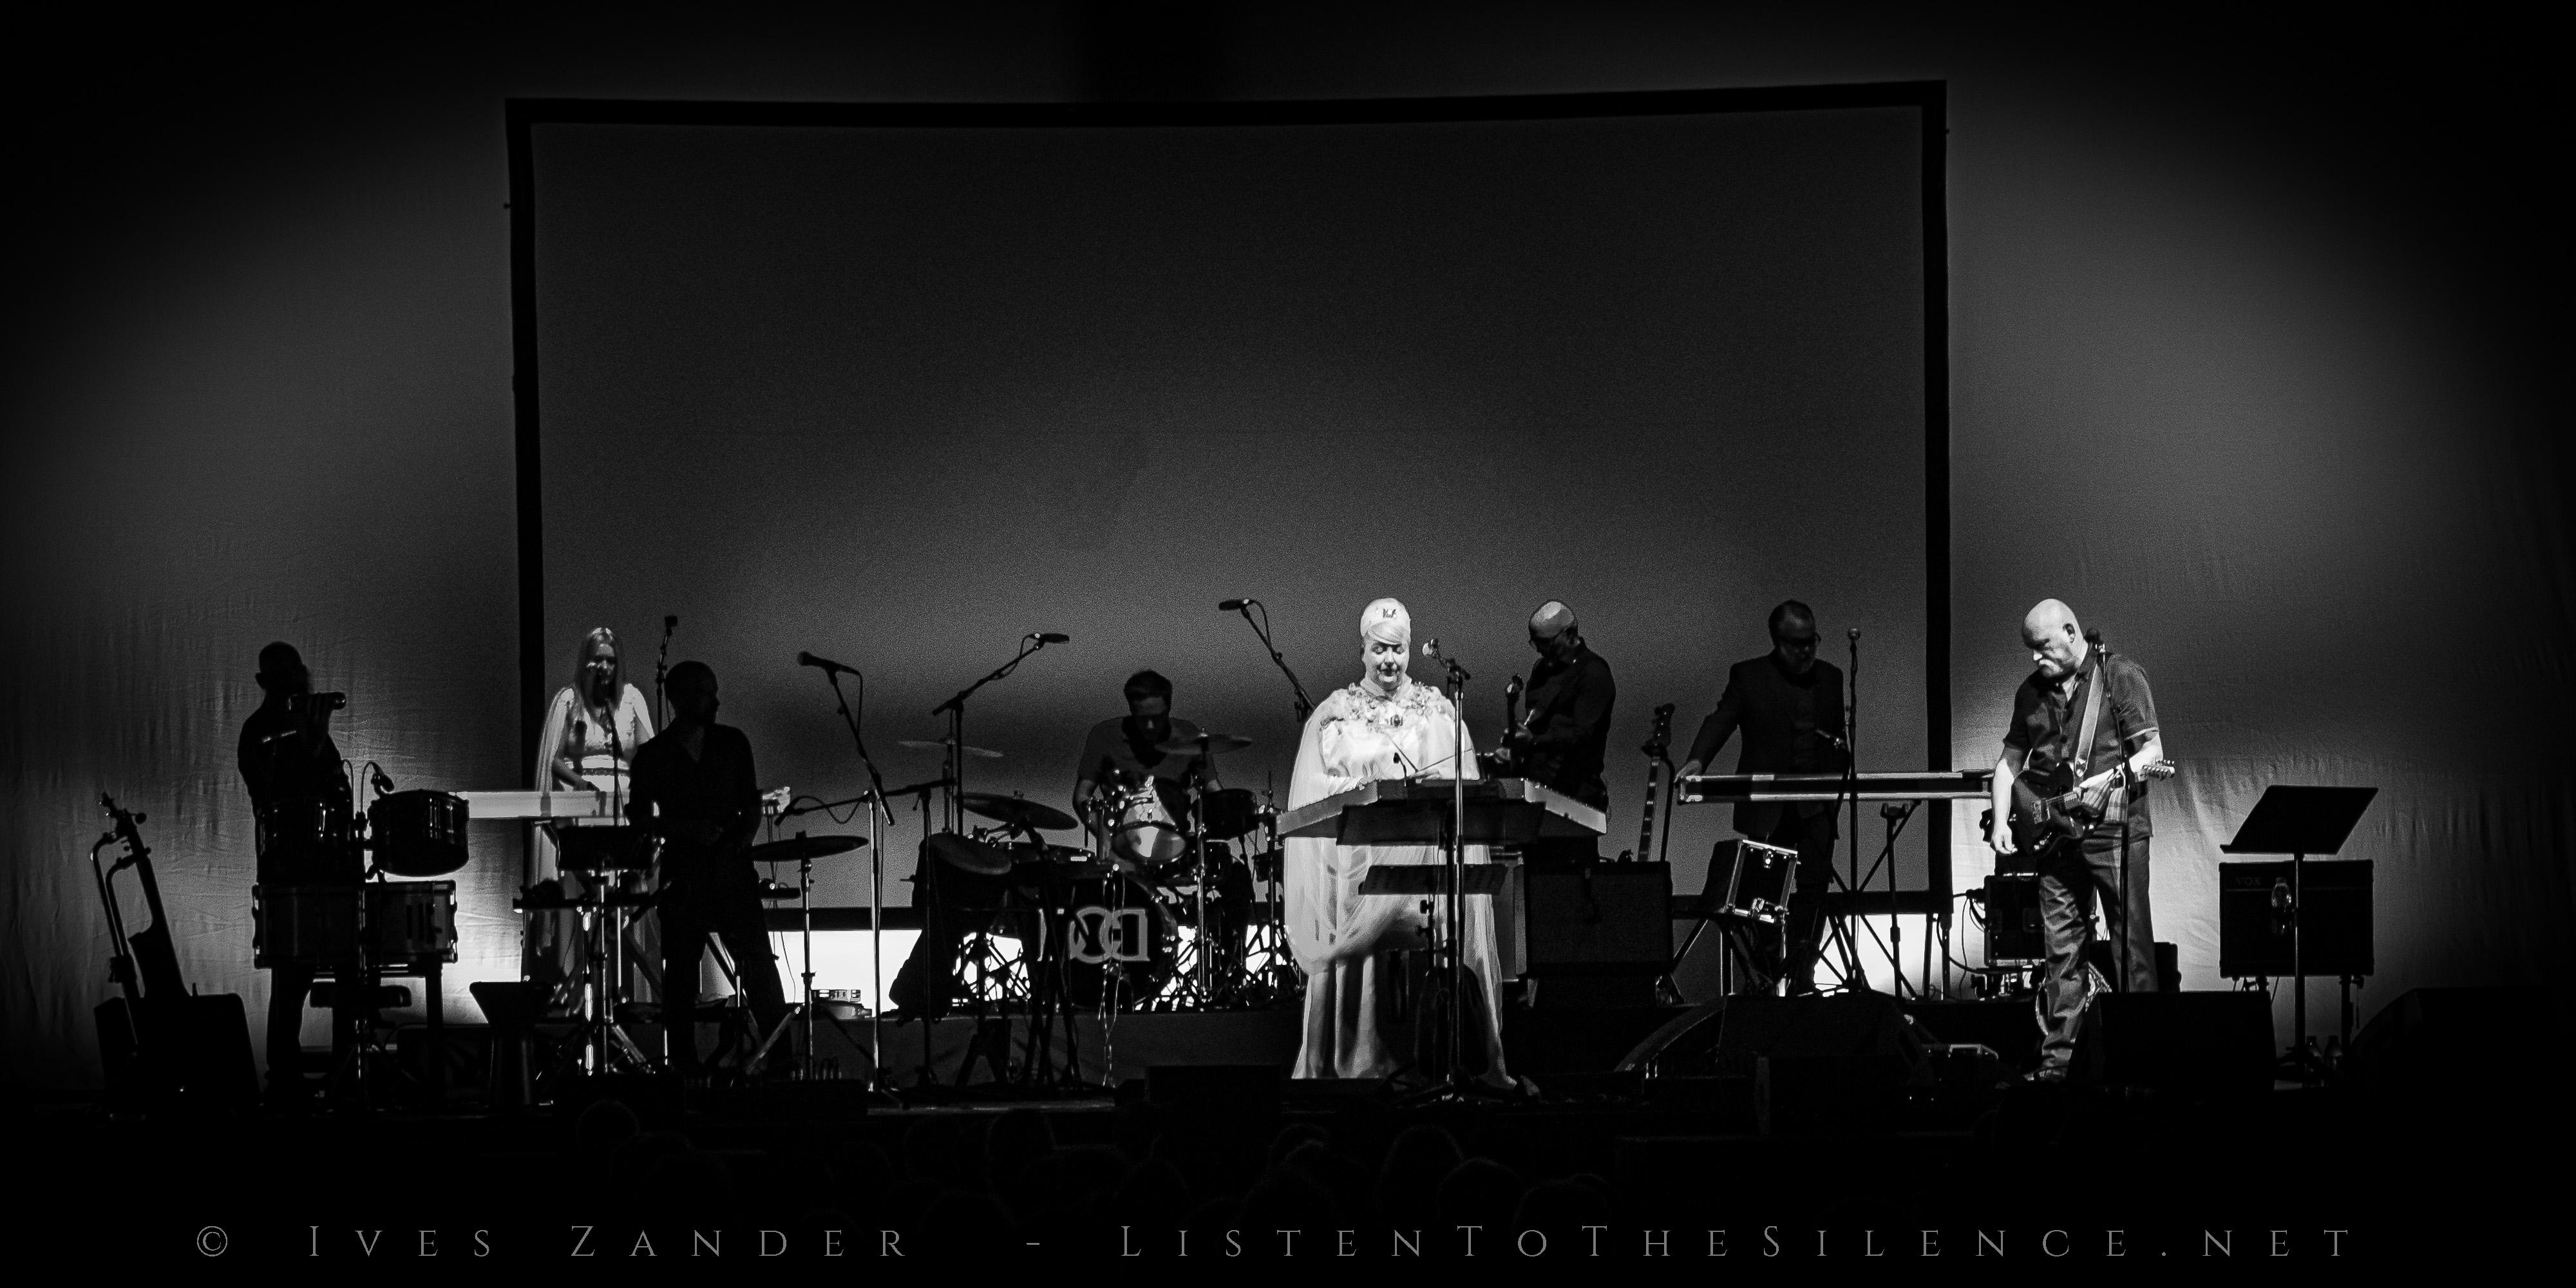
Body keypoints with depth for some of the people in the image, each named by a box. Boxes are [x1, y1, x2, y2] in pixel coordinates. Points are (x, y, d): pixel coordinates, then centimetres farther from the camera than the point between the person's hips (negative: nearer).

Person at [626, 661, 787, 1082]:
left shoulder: (733, 743, 9)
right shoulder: (653, 757, 3)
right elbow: (638, 816, 4)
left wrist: (744, 835, -3)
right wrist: (687, 830, -10)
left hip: (733, 871, 1)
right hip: (683, 877, -1)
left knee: (759, 964, -7)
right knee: (680, 977, 0)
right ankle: (685, 1072, 6)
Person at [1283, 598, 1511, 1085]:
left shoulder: (1437, 710, 13)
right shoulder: (1334, 713, 9)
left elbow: (1463, 786, 9)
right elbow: (1312, 789, 2)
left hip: (1427, 857, 1)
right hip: (1357, 859, -1)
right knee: (1357, 958, -8)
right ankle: (1351, 1065, -5)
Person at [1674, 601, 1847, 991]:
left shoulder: (1830, 677, 14)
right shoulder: (1748, 676, 3)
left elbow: (1839, 738, 19)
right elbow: (1721, 721, -8)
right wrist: (1697, 760, -25)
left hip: (1817, 807, 2)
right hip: (1766, 808, -2)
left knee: (1814, 886, -4)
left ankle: (1802, 975, 1)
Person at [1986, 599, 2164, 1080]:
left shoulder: (2122, 678, -2)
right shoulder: (2032, 691, 14)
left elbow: (2153, 750, -7)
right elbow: (2010, 759, 19)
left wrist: (2114, 777, -23)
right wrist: (2001, 821, 6)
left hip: (2115, 829, -5)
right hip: (2055, 836, 5)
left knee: (2133, 946, -6)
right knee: (2061, 949, 4)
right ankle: (2058, 1057, 5)